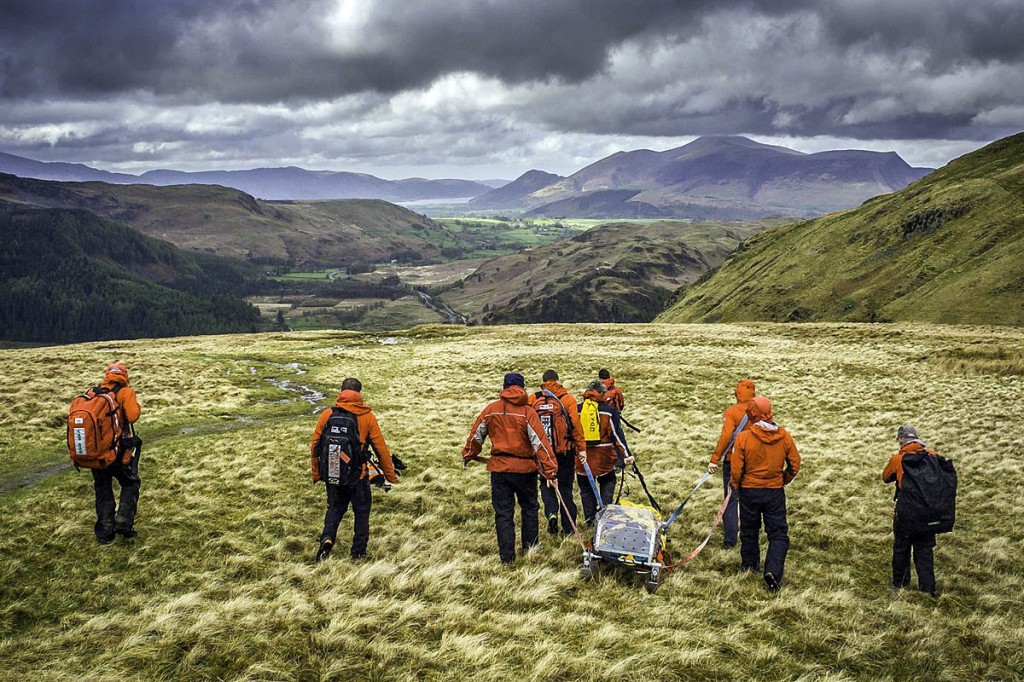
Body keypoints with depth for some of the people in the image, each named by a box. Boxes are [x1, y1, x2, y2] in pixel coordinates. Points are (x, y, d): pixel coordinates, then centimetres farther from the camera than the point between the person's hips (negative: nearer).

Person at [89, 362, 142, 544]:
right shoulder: (125, 392, -5)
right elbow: (132, 416, -18)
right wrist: (136, 406, 1)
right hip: (118, 450, -4)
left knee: (102, 490, 15)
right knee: (130, 484, 15)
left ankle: (104, 532, 16)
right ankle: (123, 523, 2)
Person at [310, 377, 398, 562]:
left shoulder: (327, 415, -4)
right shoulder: (367, 417, -8)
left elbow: (315, 446, 1)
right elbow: (381, 448, -5)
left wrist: (316, 474, 13)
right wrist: (390, 475, 6)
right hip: (358, 477, -2)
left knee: (335, 508, 20)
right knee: (361, 512, 15)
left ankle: (327, 538, -4)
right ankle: (358, 552, 17)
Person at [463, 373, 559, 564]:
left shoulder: (491, 410, -2)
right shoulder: (528, 412, -12)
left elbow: (476, 435, 9)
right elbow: (540, 442, -15)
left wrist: (467, 455, 27)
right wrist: (551, 470, -15)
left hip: (499, 468, 2)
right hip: (524, 468, -2)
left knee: (503, 513, 8)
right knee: (529, 508, 19)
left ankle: (507, 556, 7)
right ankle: (530, 547, 27)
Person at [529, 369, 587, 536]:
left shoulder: (532, 399, -3)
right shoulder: (567, 399, -6)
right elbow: (576, 424, -10)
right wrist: (582, 448, -5)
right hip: (564, 451, 0)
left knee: (546, 482, 17)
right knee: (565, 486, 12)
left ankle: (551, 512, -9)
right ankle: (568, 526, 14)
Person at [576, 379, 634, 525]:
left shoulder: (577, 409, 2)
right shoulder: (609, 410, -4)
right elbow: (617, 434, -7)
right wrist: (626, 454, -4)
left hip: (582, 455, 2)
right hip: (604, 458, -2)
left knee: (586, 489, 12)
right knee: (607, 483, 16)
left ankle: (590, 520, 13)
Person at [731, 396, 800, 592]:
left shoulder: (743, 438, -16)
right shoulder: (785, 436, -8)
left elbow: (736, 469, -12)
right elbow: (794, 465, 0)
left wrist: (736, 486, 8)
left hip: (749, 491, 0)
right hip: (775, 492, 0)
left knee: (749, 530, 19)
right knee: (778, 534, 4)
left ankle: (749, 564, 35)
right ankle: (773, 571, -13)